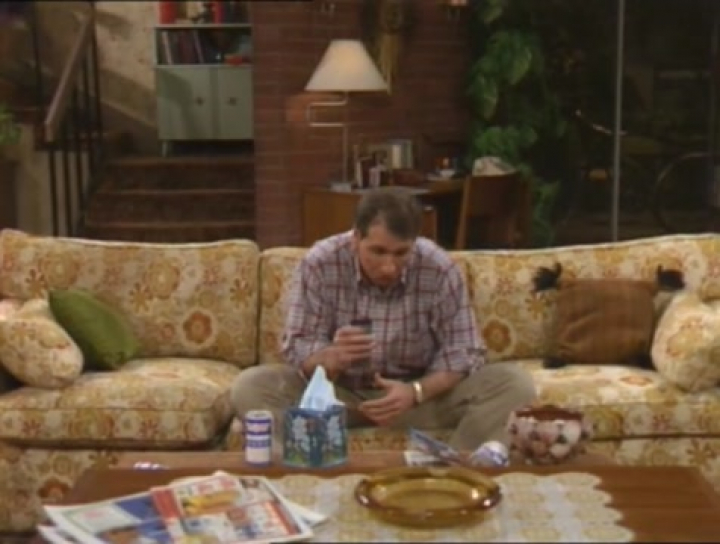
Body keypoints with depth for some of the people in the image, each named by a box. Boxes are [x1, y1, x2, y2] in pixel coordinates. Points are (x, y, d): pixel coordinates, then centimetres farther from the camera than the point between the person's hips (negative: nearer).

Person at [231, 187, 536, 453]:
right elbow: (297, 350, -14)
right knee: (249, 387, -26)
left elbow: (464, 353, -12)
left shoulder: (439, 269, -16)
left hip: (422, 392, 0)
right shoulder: (319, 264, -16)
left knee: (514, 384, -23)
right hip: (338, 392, 0)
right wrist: (332, 357, -38)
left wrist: (415, 392, -31)